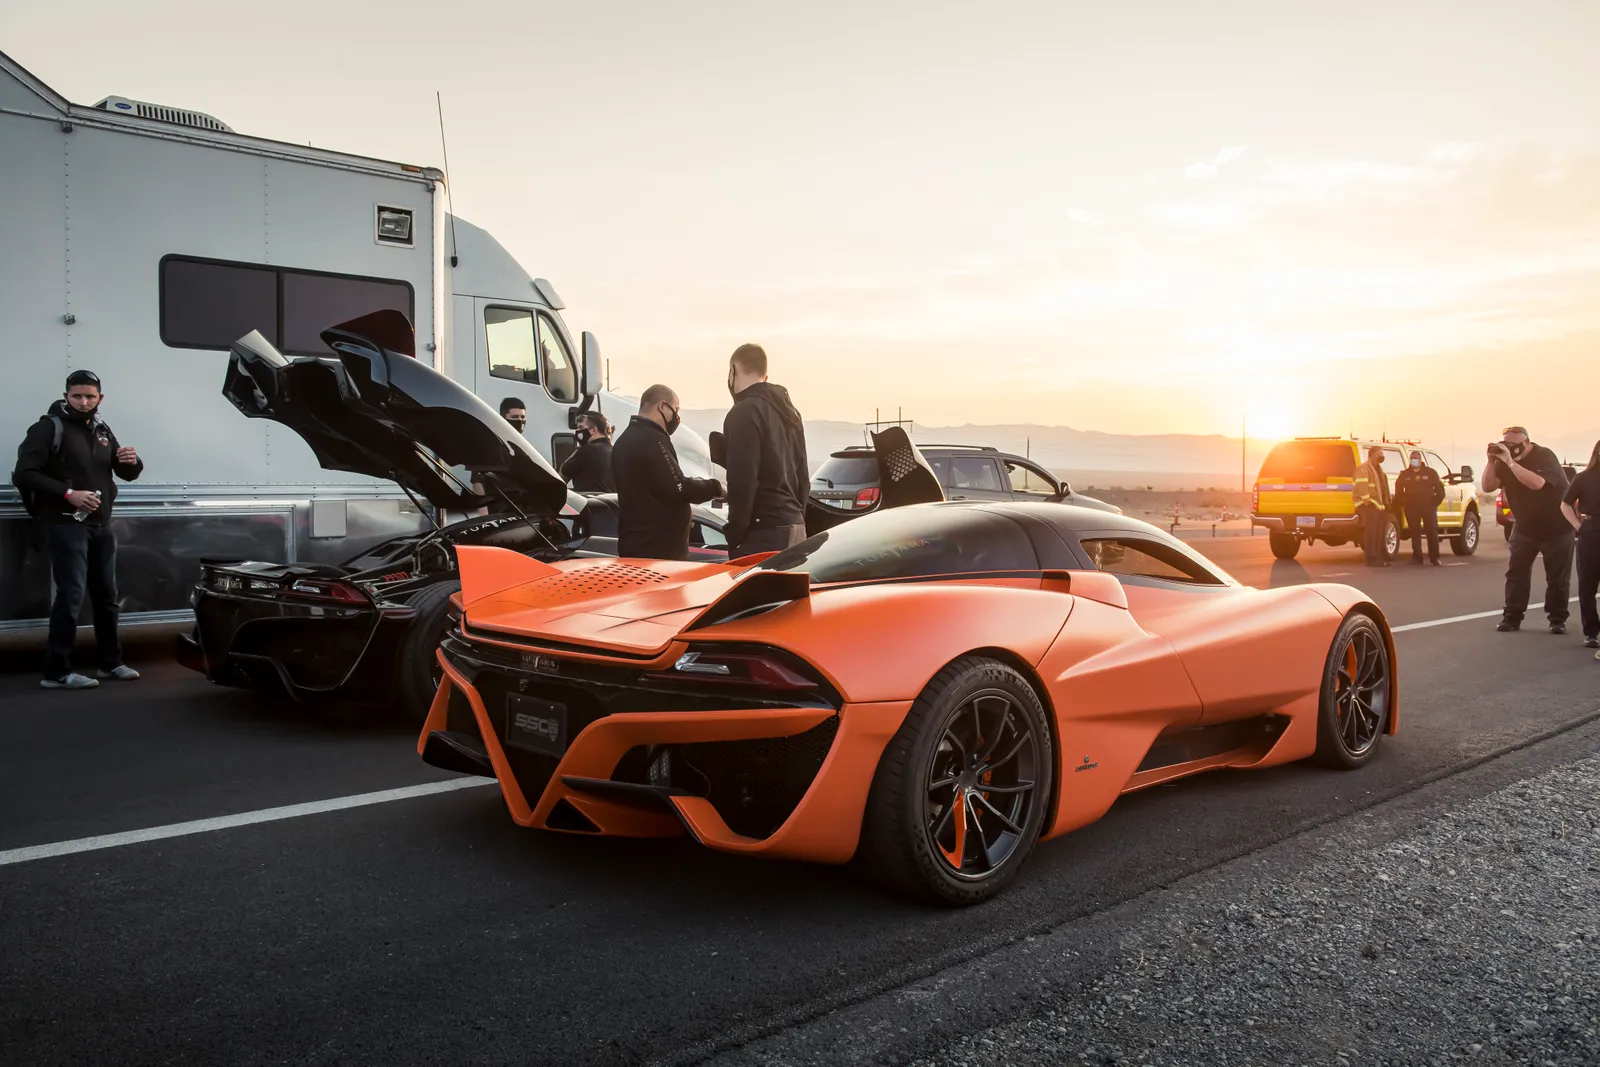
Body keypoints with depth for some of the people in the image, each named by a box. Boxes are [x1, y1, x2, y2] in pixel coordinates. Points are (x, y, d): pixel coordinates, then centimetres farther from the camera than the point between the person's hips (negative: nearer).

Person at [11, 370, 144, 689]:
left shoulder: (102, 430, 13)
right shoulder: (49, 427, -6)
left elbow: (127, 474, 16)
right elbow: (24, 474, -14)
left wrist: (132, 461, -7)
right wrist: (68, 493, -23)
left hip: (101, 525, 7)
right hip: (65, 525, -7)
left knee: (106, 594, 12)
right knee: (71, 595, -12)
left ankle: (111, 663, 23)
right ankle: (57, 672, -8)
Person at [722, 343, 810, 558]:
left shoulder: (745, 412, -10)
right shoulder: (789, 410, 19)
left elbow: (743, 479, -17)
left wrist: (735, 536, -12)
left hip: (765, 530, -9)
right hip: (794, 526, 9)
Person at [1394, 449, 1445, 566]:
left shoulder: (1430, 472, 2)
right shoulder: (1405, 474, 8)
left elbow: (1440, 489, 3)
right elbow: (1398, 490, 13)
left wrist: (1435, 503, -2)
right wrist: (1402, 504, 7)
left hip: (1428, 506, -1)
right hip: (1411, 507, 1)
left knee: (1432, 532, -1)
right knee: (1415, 533, 2)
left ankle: (1434, 558, 5)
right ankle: (1417, 558, 6)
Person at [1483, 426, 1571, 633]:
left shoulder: (1544, 456, -21)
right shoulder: (1506, 459, -5)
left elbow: (1536, 483, -39)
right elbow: (1487, 487, -9)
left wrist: (1510, 461, -39)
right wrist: (1492, 461, -21)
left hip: (1556, 528, -5)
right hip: (1525, 527, 5)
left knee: (1558, 577, 1)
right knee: (1516, 572, -1)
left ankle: (1558, 619, 12)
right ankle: (1512, 617, 1)